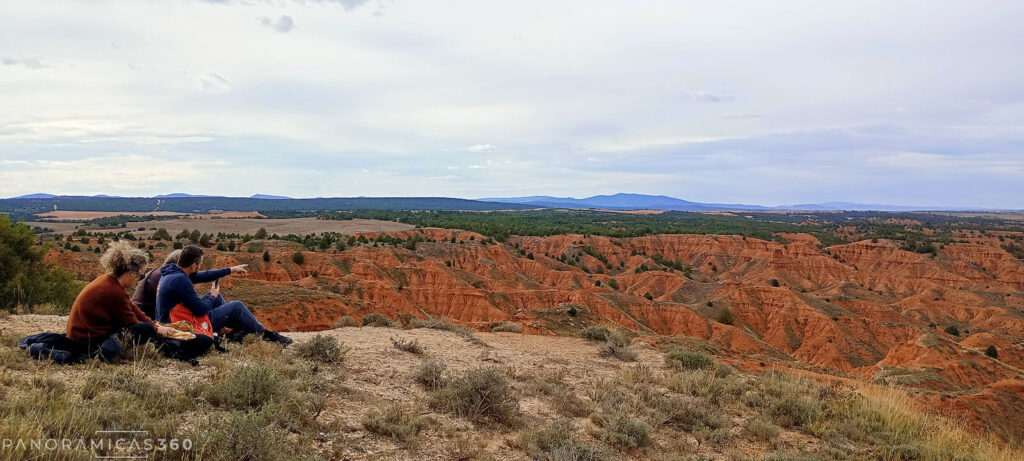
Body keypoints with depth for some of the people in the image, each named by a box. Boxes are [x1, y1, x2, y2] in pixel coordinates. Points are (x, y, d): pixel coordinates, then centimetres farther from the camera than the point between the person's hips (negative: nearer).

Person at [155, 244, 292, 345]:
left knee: (217, 298, 21)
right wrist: (213, 296, -2)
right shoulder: (180, 280, -26)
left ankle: (238, 330, 25)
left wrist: (231, 270, 21)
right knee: (237, 306, -3)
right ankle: (264, 334, 13)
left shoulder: (172, 272, 4)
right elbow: (201, 310, -23)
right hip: (189, 329, -10)